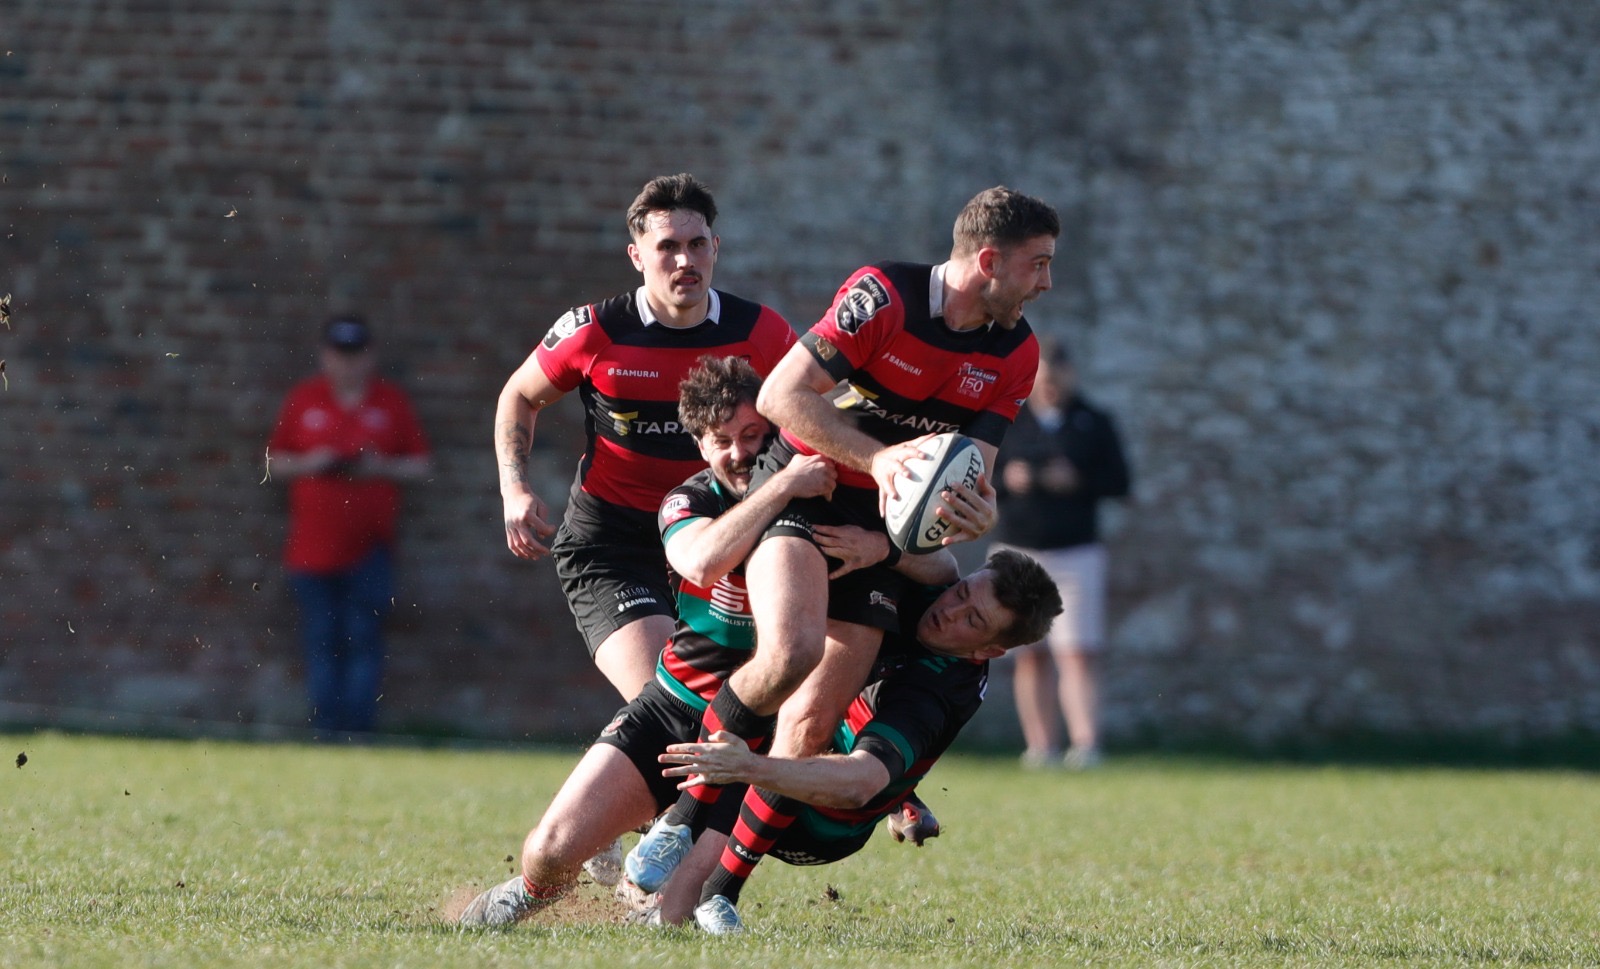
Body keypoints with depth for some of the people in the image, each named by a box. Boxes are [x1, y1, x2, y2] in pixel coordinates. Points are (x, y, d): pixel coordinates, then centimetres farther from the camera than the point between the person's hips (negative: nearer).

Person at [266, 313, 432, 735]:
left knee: (363, 638, -6)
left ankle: (359, 731, -4)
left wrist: (382, 467, -9)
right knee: (321, 642, 1)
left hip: (370, 546, -1)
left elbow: (419, 464, 9)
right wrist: (308, 464, -7)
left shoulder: (392, 401, 6)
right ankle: (325, 730, 6)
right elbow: (274, 460, 12)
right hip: (312, 544, 1)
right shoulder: (302, 399, 9)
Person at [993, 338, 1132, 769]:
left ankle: (1085, 741, -17)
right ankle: (1041, 745, 2)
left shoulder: (1095, 423, 6)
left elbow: (1120, 482, 4)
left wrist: (1079, 482, -12)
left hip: (1076, 552, -2)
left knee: (1078, 652, -11)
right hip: (1017, 551, 2)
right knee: (1031, 655, 0)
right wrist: (1006, 481, -11)